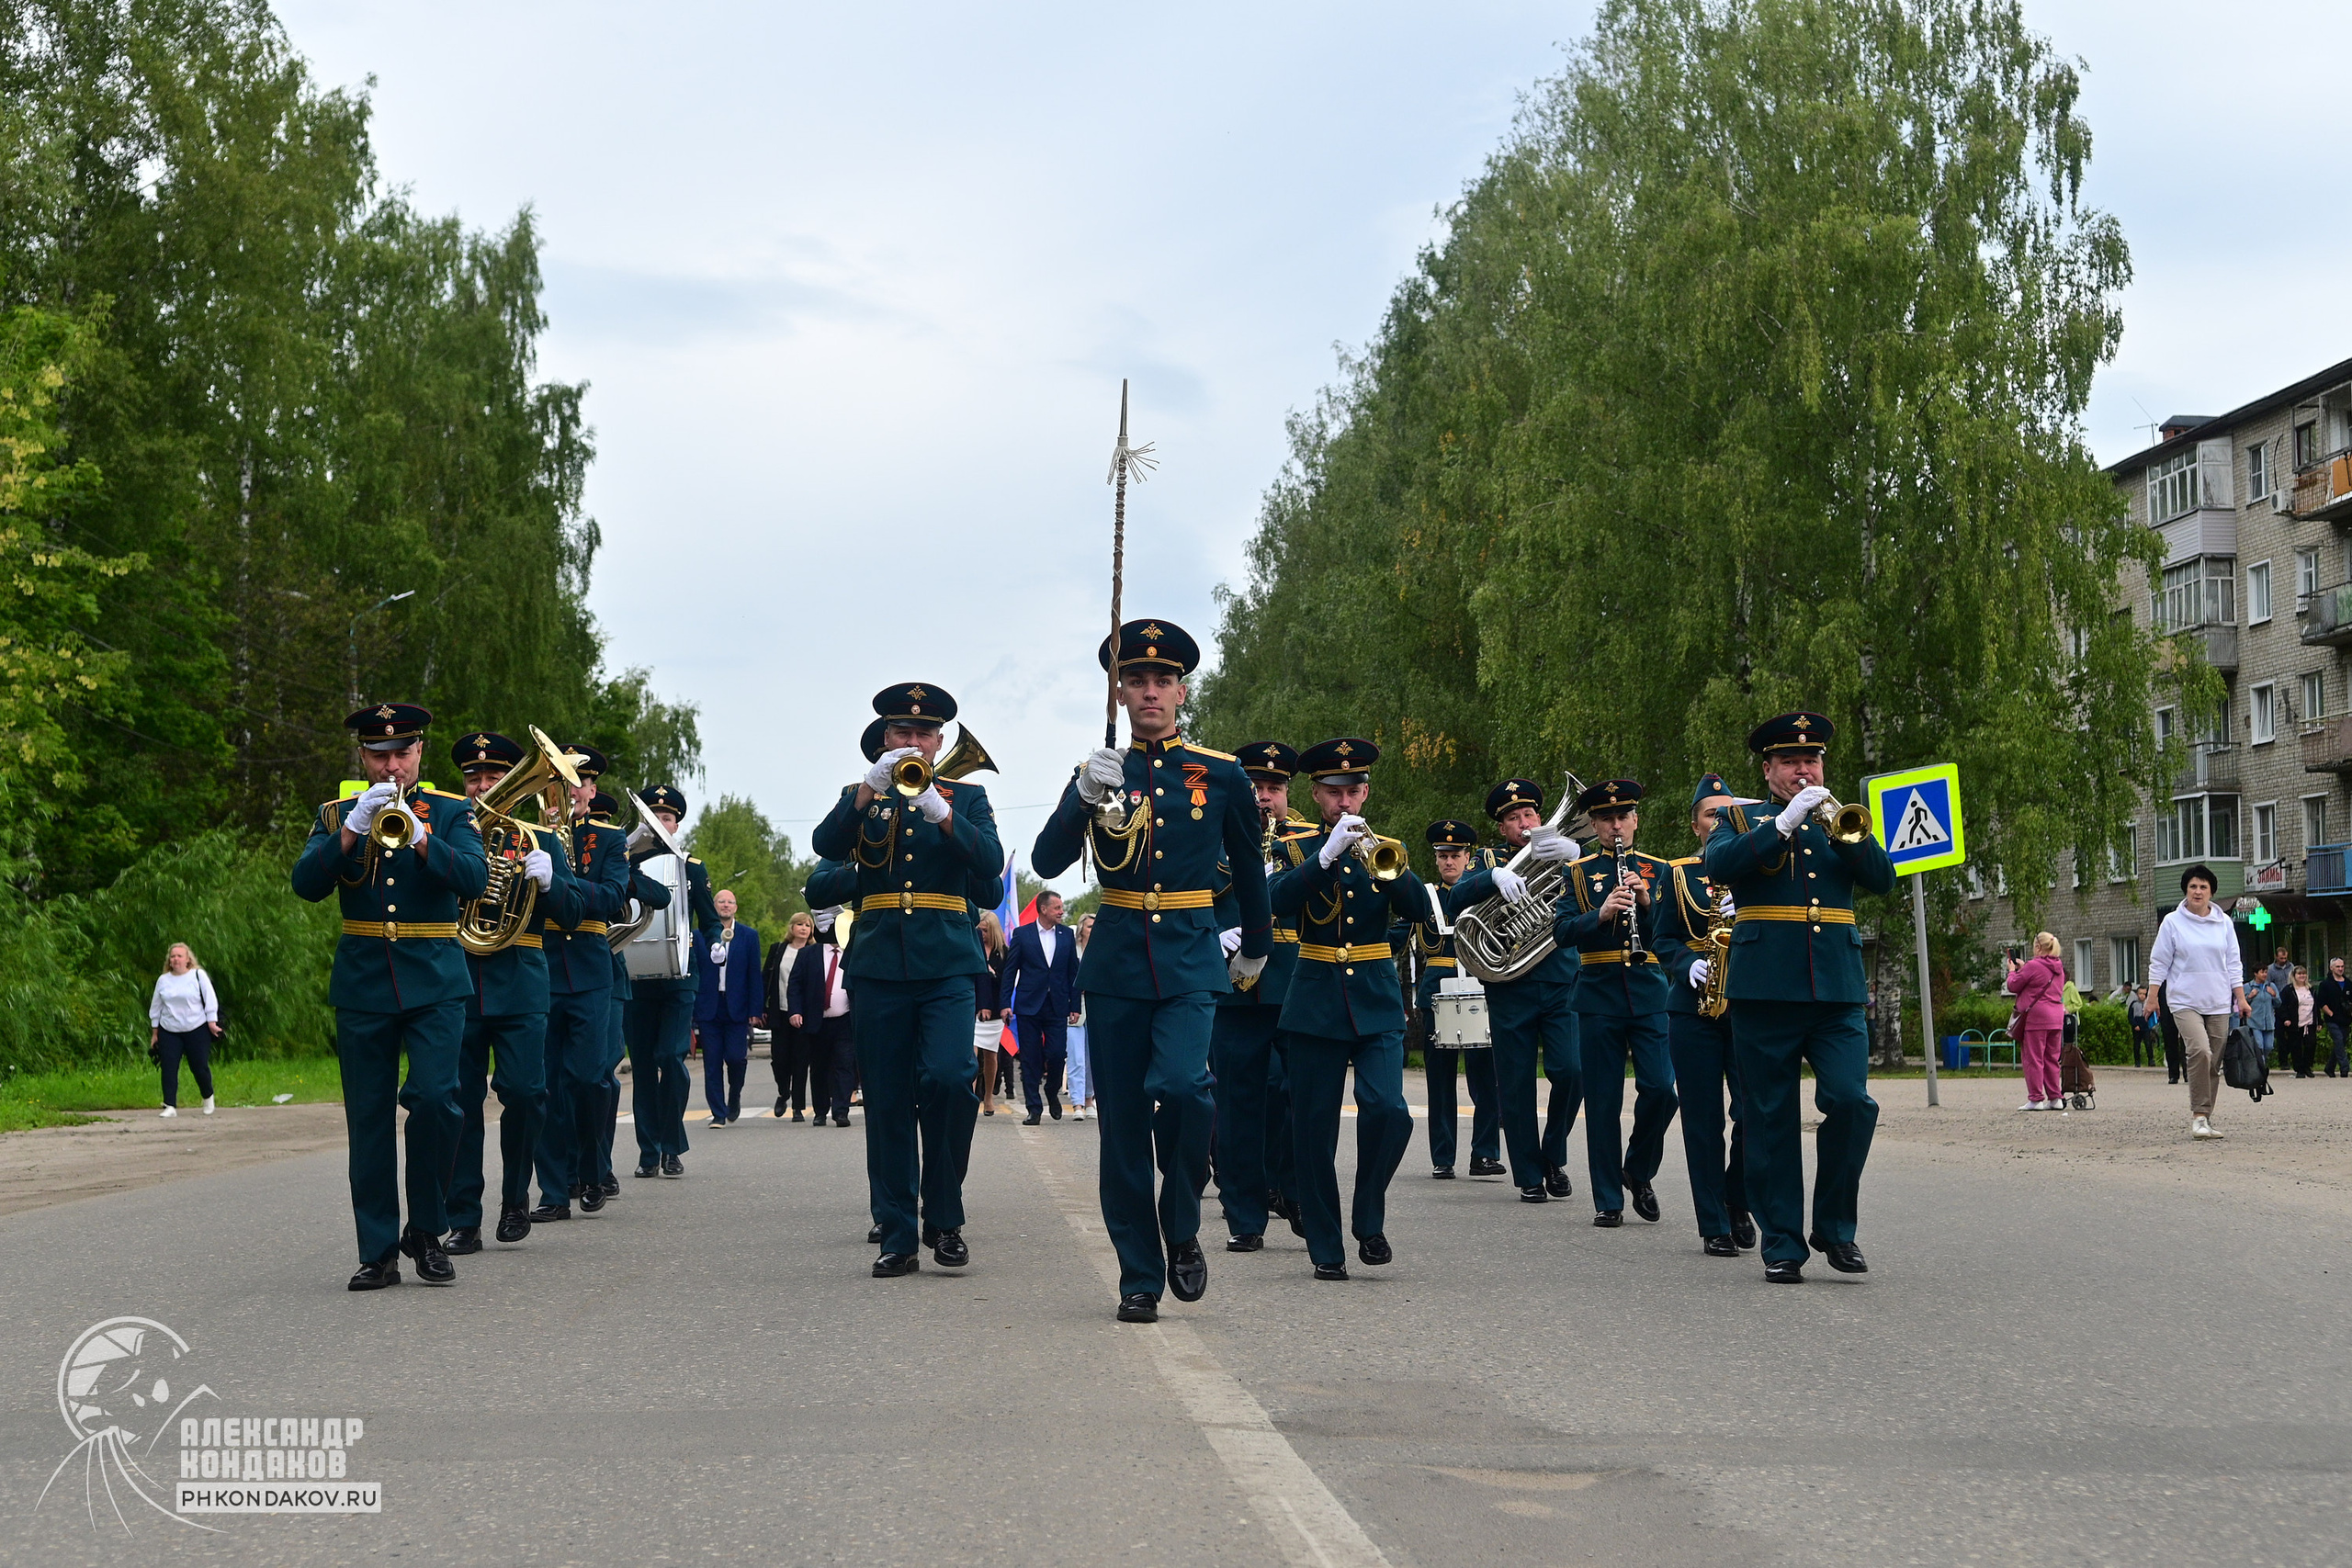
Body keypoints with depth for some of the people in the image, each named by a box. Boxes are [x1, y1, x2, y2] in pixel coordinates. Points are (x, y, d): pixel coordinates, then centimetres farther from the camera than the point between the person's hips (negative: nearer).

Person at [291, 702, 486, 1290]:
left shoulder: (451, 812, 8)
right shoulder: (337, 815, 12)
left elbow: (474, 878, -9)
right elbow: (307, 884, -4)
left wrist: (417, 834, -22)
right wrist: (353, 828, -17)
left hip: (435, 982, -2)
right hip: (362, 986, 2)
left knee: (434, 1098, -16)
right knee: (369, 1120, 1)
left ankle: (426, 1234, 1)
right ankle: (379, 1252, 7)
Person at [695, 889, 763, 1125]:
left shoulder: (749, 936, 7)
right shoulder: (700, 935, 7)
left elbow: (755, 975, 5)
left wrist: (755, 1010, -2)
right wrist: (691, 1008, 0)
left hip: (737, 1008, -1)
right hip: (708, 1007, 1)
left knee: (735, 1057, -8)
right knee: (712, 1063, 0)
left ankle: (734, 1097, 21)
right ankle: (718, 1113, 6)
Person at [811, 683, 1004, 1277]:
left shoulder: (967, 796, 14)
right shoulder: (862, 797, 16)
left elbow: (990, 861, -4)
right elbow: (826, 845, -5)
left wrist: (941, 812, -19)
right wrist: (871, 786, -17)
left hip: (949, 964, -1)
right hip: (880, 964, 2)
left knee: (949, 1077, -19)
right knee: (887, 1104, 1)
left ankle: (944, 1218, -5)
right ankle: (898, 1235, 6)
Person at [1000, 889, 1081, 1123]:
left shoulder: (1066, 936, 9)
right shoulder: (1022, 934, 3)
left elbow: (1073, 972, 11)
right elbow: (1009, 971, 3)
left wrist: (1075, 1005, 5)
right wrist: (1005, 1003, -5)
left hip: (1057, 1007, 1)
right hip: (1028, 1006, -1)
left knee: (1057, 1054, -6)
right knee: (1030, 1059, 0)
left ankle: (1052, 1092, 22)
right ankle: (1033, 1108, 6)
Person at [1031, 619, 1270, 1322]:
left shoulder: (1222, 775, 6)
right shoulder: (1098, 773, 7)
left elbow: (1248, 869, 20)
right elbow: (1047, 862, -6)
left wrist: (1256, 948, 30)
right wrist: (1085, 800, -22)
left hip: (1191, 960, -1)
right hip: (1115, 962, 1)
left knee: (1181, 1085, -24)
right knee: (1122, 1126, 2)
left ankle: (1182, 1228, 0)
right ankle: (1140, 1278, 11)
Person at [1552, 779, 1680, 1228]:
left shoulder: (1659, 870, 13)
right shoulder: (1578, 873, 9)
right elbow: (1561, 932, -4)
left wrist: (1647, 902, -12)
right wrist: (1602, 913, -21)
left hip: (1650, 995, 1)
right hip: (1598, 999, -1)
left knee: (1661, 1089, -11)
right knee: (1603, 1102, 0)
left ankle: (1638, 1173, 14)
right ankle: (1608, 1200, 8)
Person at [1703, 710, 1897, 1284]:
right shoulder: (1740, 821, 11)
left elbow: (1882, 878, 5)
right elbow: (1718, 866, -10)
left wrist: (1842, 829, -10)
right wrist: (1784, 823, -15)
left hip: (1837, 991, 2)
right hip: (1765, 990, -2)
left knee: (1851, 1101, -12)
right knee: (1772, 1120, 0)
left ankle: (1835, 1226, 5)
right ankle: (1781, 1244, 7)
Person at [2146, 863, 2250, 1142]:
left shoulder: (2224, 923, 9)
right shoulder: (2172, 922, 1)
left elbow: (2233, 964, 14)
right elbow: (2159, 963, 4)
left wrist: (2241, 998, 9)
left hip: (2218, 1003, 4)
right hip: (2184, 1001, -4)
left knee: (2214, 1063, 4)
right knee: (2199, 1050, -24)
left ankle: (2204, 1118, 13)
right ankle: (2199, 1114, -19)